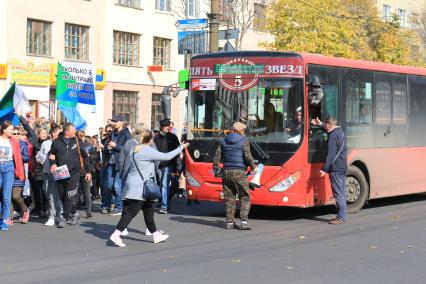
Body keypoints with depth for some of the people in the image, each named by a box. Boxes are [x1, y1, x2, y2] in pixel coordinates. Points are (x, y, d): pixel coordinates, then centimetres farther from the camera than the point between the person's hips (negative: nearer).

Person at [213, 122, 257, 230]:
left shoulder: (224, 141, 11)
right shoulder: (243, 141, -4)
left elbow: (217, 156, 9)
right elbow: (248, 156, -11)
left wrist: (215, 168, 20)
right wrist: (253, 167, 4)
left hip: (226, 172, 5)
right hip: (239, 172, -5)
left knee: (229, 198, 10)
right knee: (245, 198, 1)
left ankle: (229, 222, 10)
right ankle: (244, 221, -9)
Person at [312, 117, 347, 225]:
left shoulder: (333, 136, -15)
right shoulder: (340, 132, 13)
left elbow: (330, 154, -20)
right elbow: (330, 131, 38)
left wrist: (324, 169, -19)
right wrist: (320, 124, 35)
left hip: (335, 169, -10)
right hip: (342, 168, 10)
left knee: (338, 194, -8)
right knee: (342, 193, 12)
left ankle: (341, 217, -8)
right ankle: (342, 216, 16)